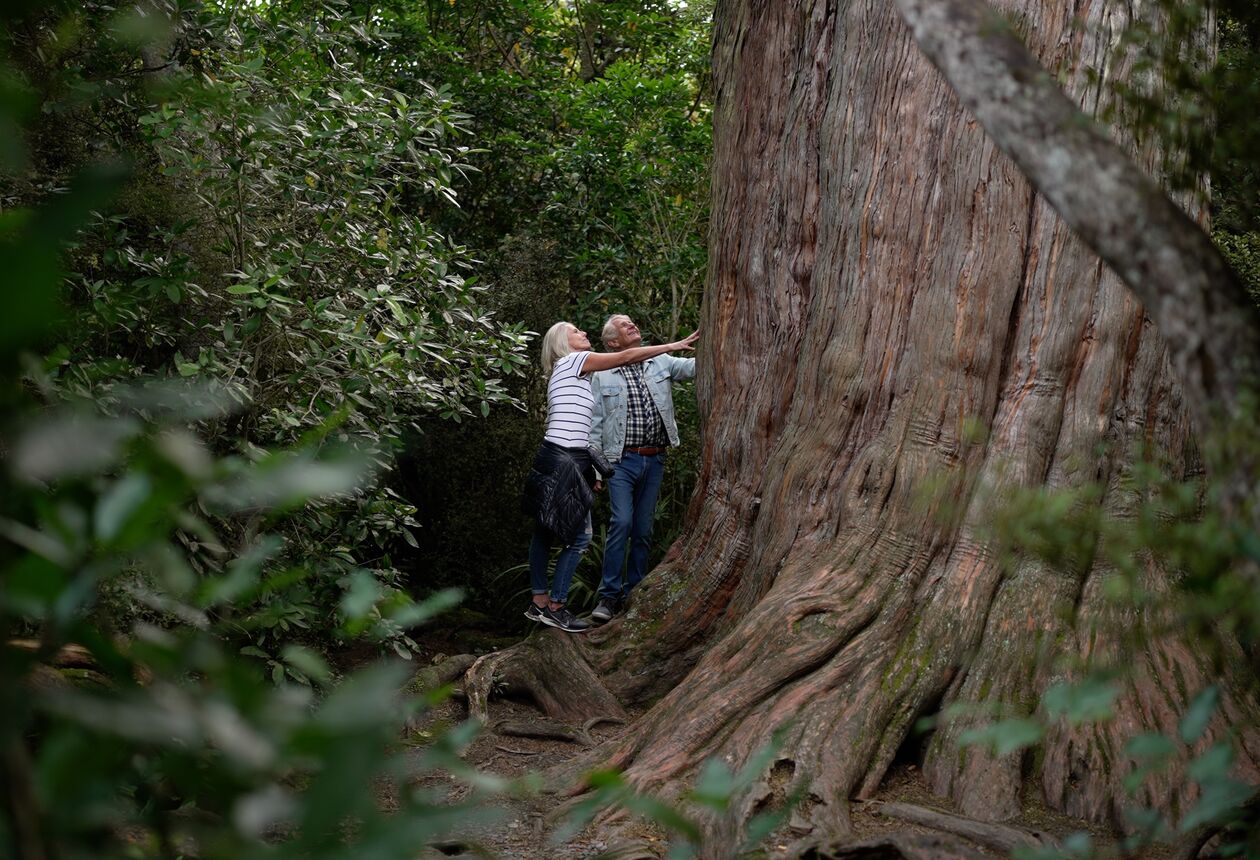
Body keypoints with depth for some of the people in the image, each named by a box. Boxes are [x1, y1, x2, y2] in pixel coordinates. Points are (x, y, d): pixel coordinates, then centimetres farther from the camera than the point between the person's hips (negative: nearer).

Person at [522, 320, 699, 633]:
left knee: (545, 532, 11)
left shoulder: (572, 371, 21)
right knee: (579, 535, -8)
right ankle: (554, 607, -3)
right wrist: (674, 345, -4)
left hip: (572, 459, 10)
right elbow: (626, 356, -7)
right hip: (563, 461, -10)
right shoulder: (572, 361, -6)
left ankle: (539, 602, 15)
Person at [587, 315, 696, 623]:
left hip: (654, 461, 3)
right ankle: (609, 596, -10)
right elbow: (594, 423, 1)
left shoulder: (661, 363, 10)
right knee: (622, 522, -15)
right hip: (622, 460, -3)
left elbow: (694, 366, -3)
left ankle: (633, 594, 16)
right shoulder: (602, 376, 3)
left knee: (643, 530, 7)